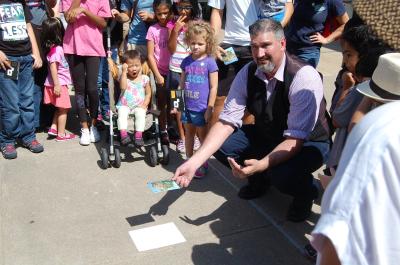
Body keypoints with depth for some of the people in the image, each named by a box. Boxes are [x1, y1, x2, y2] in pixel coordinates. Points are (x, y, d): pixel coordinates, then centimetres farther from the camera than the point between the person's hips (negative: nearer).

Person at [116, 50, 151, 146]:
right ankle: (123, 134, -32)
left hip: (139, 106, 0)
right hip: (124, 105, 0)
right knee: (122, 114, -29)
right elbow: (123, 87, -20)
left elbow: (148, 93, 10)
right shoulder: (124, 77, 2)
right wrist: (124, 72, -21)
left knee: (140, 114, -29)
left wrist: (145, 104, -7)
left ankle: (138, 135, -28)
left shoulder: (144, 78, 5)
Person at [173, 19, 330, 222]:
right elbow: (227, 121, -16)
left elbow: (296, 138, -31)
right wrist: (195, 161, -29)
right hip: (265, 135, 6)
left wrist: (261, 164, -48)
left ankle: (305, 191, 2)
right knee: (221, 143, -15)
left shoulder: (304, 76, -29)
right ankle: (259, 181, 12)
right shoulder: (248, 72, -13)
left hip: (307, 143, -5)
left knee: (283, 174, -36)